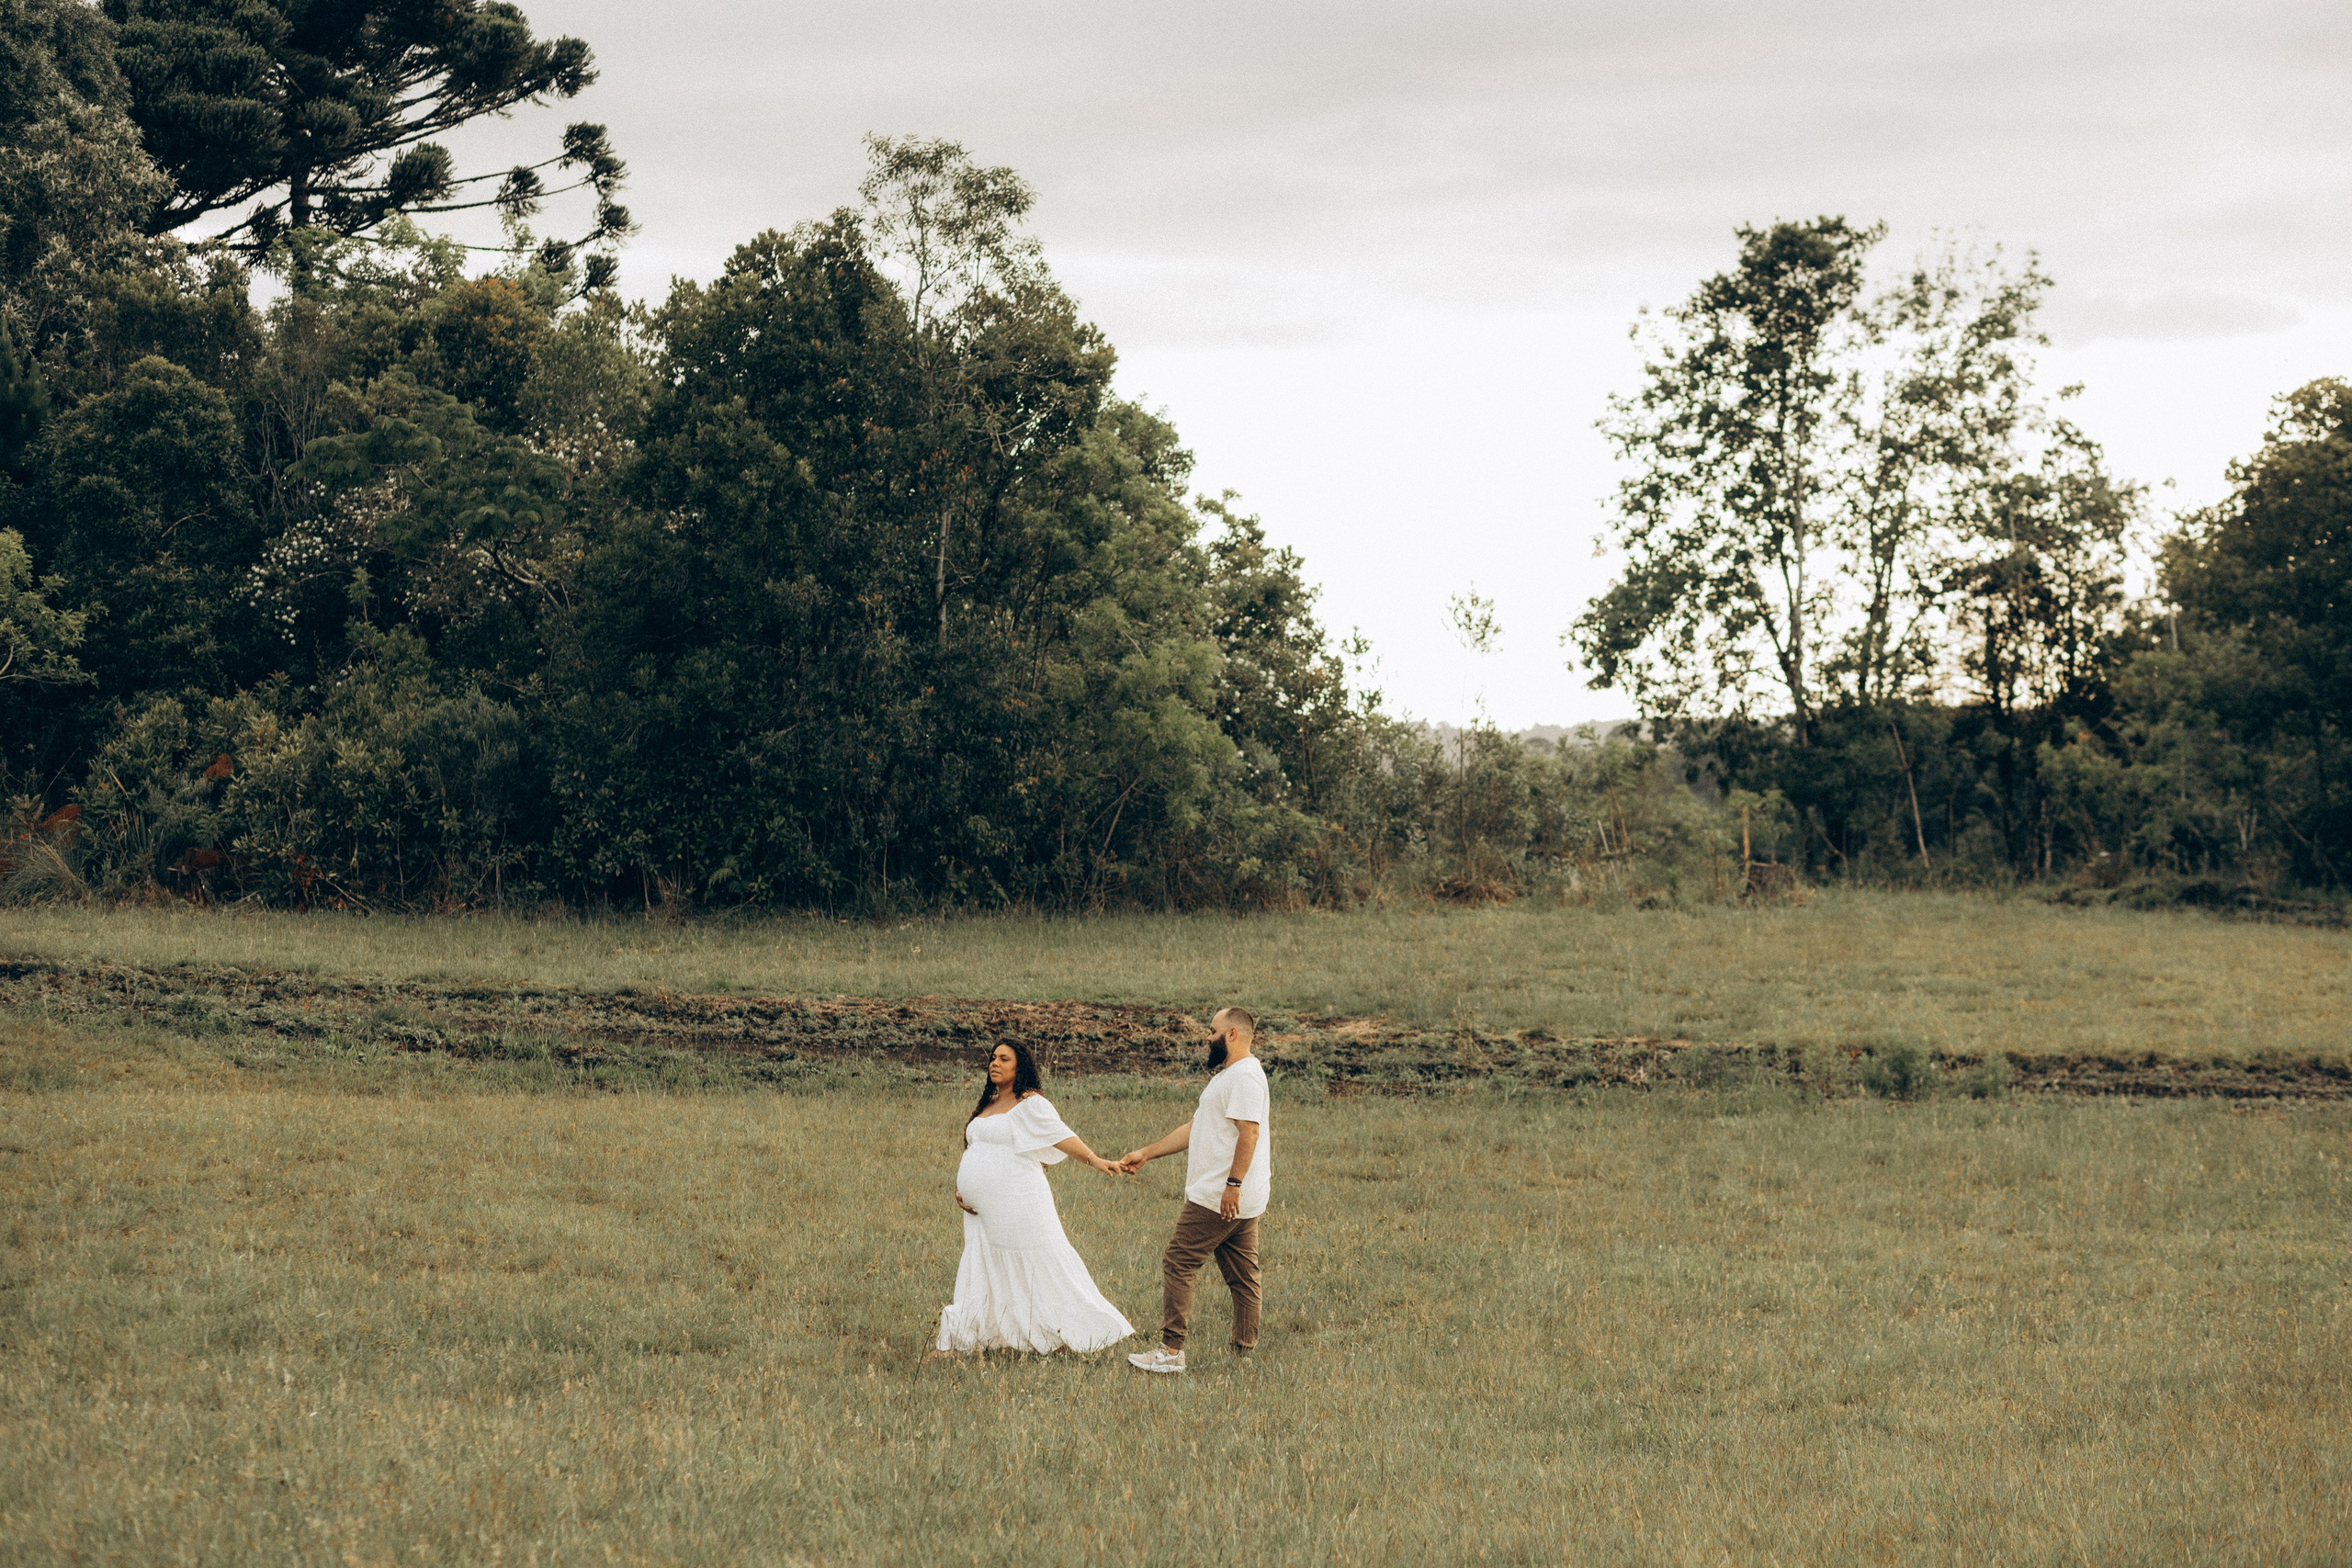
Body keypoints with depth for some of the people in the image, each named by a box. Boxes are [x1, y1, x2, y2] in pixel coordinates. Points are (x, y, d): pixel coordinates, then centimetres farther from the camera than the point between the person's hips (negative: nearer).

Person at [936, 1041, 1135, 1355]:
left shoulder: (1030, 1104, -6)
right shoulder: (987, 1106, 17)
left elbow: (1060, 1135, -18)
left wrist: (1094, 1159, -32)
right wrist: (961, 1188, 10)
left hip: (1018, 1208, -8)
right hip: (982, 1212, 8)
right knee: (982, 1275, 8)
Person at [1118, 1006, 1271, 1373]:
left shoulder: (1244, 1075, -13)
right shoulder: (1228, 1076, 21)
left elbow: (1249, 1131, -23)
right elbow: (1194, 1130, 25)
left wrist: (1233, 1184, -28)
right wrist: (1146, 1154, 24)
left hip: (1218, 1198, -11)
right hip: (1240, 1201, 11)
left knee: (1178, 1264, -9)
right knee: (1241, 1275, 10)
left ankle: (1171, 1351, -11)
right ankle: (1245, 1353, 12)